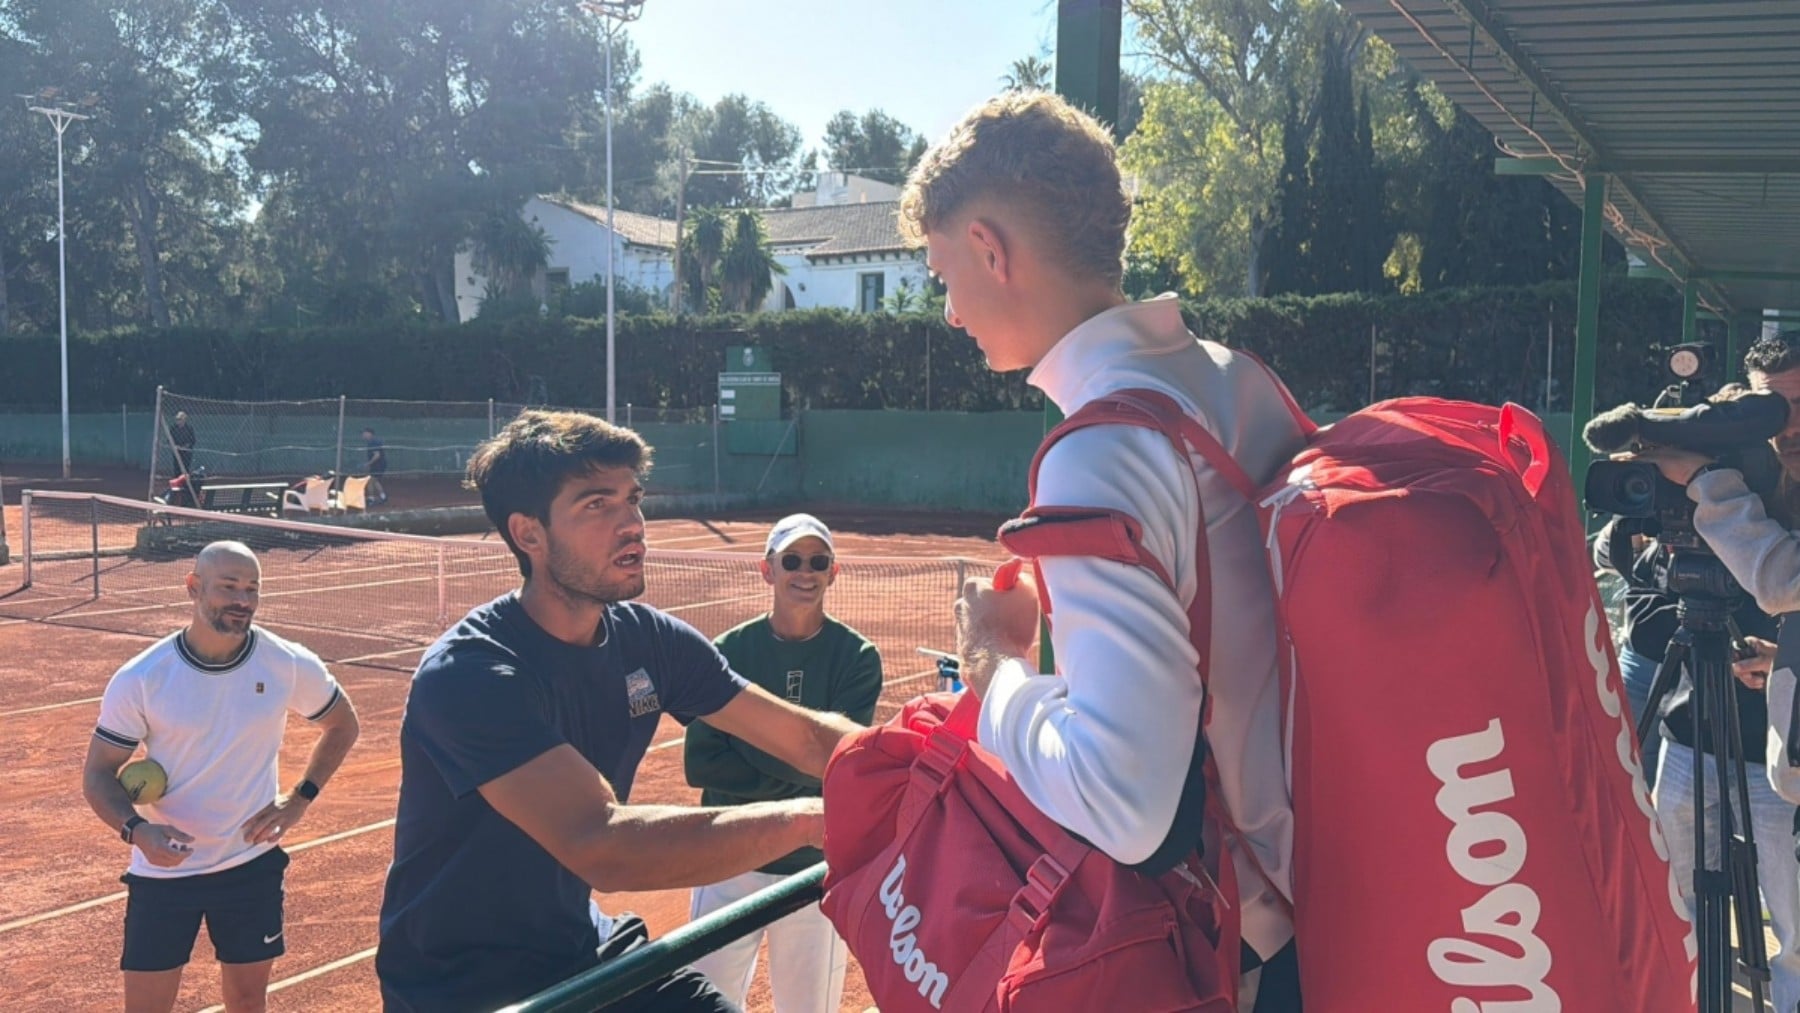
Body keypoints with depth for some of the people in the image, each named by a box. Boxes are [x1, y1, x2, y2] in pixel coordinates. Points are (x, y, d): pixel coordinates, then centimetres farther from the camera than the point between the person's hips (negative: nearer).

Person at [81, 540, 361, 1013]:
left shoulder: (291, 665, -9)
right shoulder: (139, 679, -13)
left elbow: (342, 725, 9)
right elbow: (98, 773, -6)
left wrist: (301, 798, -2)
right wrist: (137, 830, -25)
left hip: (254, 864, 1)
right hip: (163, 869, -1)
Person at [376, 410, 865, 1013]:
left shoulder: (648, 641, -4)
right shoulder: (469, 674, -27)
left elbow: (808, 737, 0)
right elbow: (602, 844, -38)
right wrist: (811, 817, -40)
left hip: (579, 954, 7)